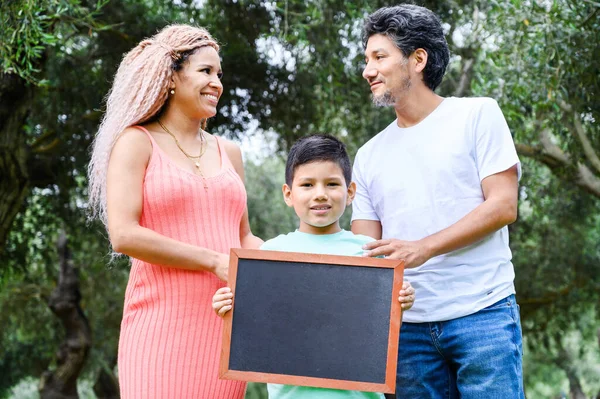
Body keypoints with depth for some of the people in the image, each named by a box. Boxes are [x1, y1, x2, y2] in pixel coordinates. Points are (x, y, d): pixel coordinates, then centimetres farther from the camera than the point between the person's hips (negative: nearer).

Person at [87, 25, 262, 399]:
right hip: (163, 326, -5)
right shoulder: (137, 142, 2)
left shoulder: (228, 152, 18)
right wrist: (216, 261, -13)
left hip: (225, 325, 5)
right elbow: (123, 235, -10)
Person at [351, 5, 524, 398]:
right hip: (409, 324, 4)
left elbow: (503, 206, -6)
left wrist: (423, 248, -17)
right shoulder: (370, 155, 14)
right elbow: (364, 250, 11)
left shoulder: (477, 115, 3)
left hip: (481, 311, -4)